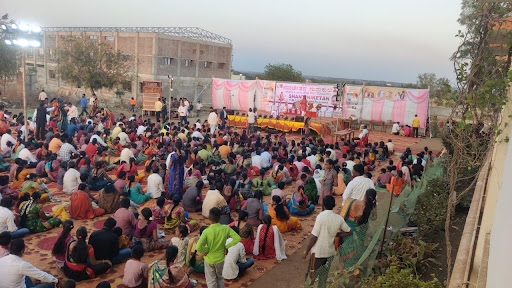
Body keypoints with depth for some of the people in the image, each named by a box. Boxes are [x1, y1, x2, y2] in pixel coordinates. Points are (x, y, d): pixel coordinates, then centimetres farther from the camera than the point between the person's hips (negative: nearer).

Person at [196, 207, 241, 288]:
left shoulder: (207, 231, -26)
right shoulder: (226, 228, -18)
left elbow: (198, 247, -33)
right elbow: (237, 238, -16)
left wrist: (206, 250, -13)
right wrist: (226, 246, -7)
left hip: (209, 259, -2)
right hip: (220, 258, 3)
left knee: (211, 281, 17)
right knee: (220, 277, 27)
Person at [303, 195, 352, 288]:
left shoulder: (321, 216, -21)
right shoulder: (339, 218, -6)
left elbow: (314, 237, -20)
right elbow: (349, 232, 8)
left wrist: (306, 251, -8)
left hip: (318, 252, -5)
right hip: (330, 252, 5)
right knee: (324, 276, 21)